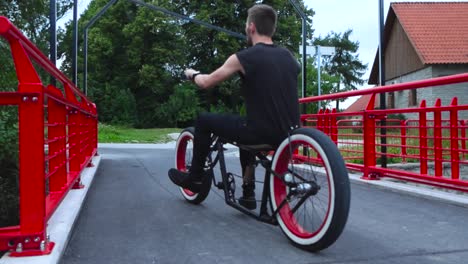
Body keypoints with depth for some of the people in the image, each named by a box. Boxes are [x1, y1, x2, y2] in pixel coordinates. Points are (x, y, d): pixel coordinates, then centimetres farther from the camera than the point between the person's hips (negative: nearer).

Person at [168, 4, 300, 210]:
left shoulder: (244, 57, -8)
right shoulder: (287, 56, 8)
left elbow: (207, 83, 3)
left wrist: (192, 74, 24)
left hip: (262, 132, -6)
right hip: (289, 133, 7)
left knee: (204, 121, 13)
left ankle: (195, 178, 27)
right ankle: (248, 194, 37)